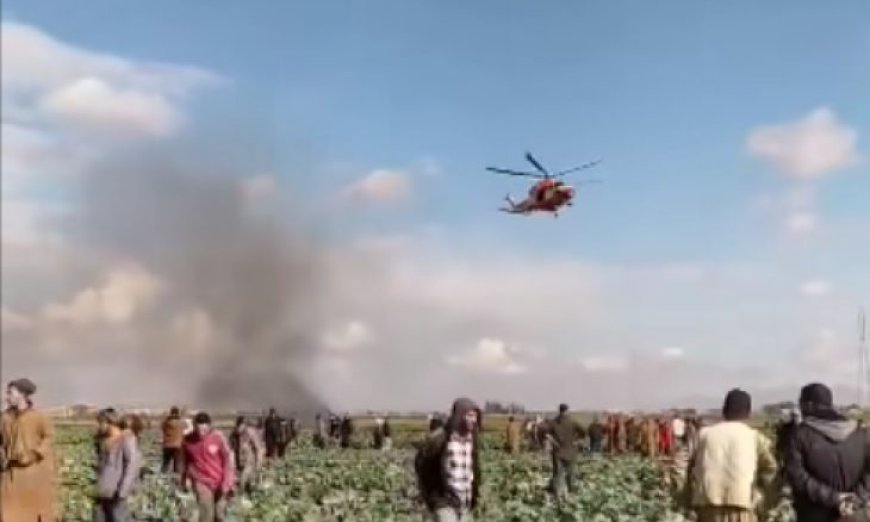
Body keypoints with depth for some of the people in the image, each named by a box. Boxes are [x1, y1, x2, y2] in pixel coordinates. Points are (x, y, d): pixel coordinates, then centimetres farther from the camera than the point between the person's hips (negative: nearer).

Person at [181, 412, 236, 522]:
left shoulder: (218, 437, -13)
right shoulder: (188, 440, -7)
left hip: (219, 482, 0)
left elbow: (228, 459, -10)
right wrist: (185, 479, 15)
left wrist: (228, 482, -14)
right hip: (202, 482, 0)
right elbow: (186, 461, 10)